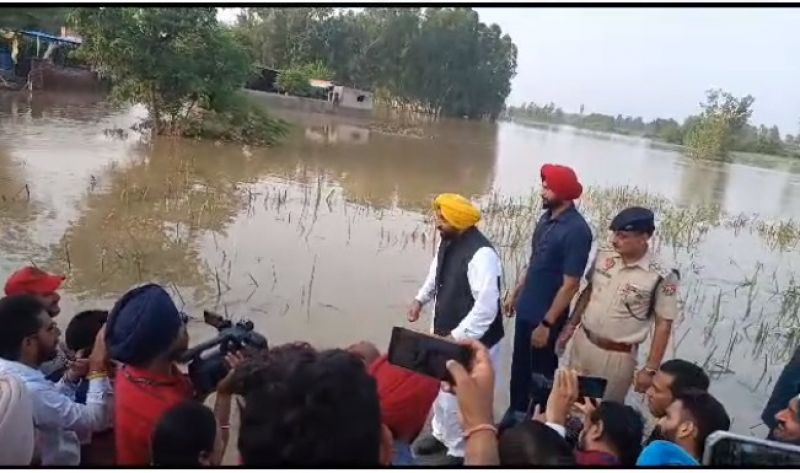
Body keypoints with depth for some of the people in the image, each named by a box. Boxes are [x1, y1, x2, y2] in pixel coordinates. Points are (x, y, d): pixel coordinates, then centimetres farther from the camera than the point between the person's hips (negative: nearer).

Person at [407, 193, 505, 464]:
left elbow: (486, 306, -31)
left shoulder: (481, 254, -29)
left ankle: (460, 451, 26)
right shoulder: (448, 241, -1)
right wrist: (421, 299, 8)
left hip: (473, 341, -9)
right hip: (445, 332, 9)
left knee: (456, 398, 1)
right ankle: (441, 434, 48)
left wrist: (457, 337, -30)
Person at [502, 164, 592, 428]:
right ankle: (516, 412, 38)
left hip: (546, 316, -7)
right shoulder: (547, 218, 2)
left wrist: (547, 324, -19)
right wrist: (516, 293, 18)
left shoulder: (576, 231, -22)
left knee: (541, 373, 11)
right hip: (526, 309, 7)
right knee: (519, 365, 20)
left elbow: (570, 285, -21)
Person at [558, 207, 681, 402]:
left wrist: (650, 369, -13)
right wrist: (571, 325, 13)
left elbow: (663, 325, -13)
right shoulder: (604, 255, -4)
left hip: (617, 356, -5)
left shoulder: (661, 277, -19)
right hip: (582, 342, 5)